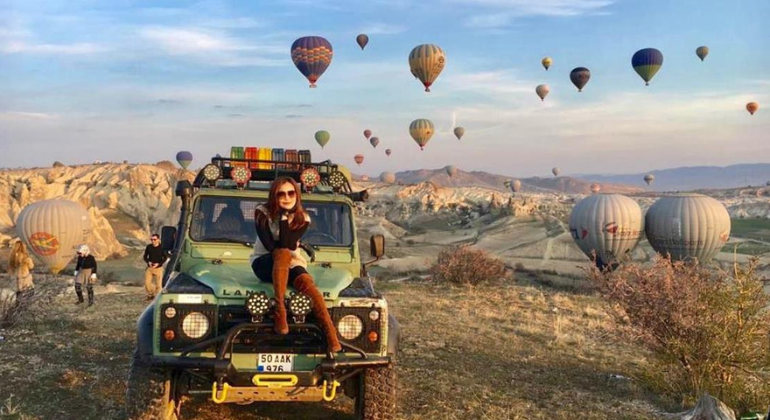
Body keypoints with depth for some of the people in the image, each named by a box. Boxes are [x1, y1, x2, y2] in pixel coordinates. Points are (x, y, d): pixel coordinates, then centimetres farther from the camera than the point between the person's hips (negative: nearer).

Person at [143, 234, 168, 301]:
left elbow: (165, 257, -5)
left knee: (158, 284, 0)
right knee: (147, 282, 0)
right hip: (149, 268, 3)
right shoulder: (149, 247, 0)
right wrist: (148, 262, -11)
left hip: (158, 268, -3)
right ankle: (150, 295, 22)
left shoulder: (161, 248, -9)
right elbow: (145, 256, 8)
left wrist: (158, 263, -17)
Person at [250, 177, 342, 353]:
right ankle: (280, 310, -40)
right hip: (264, 264, -2)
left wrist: (284, 217, -22)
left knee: (306, 283, -33)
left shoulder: (303, 219, -5)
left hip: (290, 264, 2)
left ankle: (331, 336, -42)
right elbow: (269, 245, -19)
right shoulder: (262, 213, -10)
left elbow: (286, 244, -19)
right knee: (283, 254, -38)